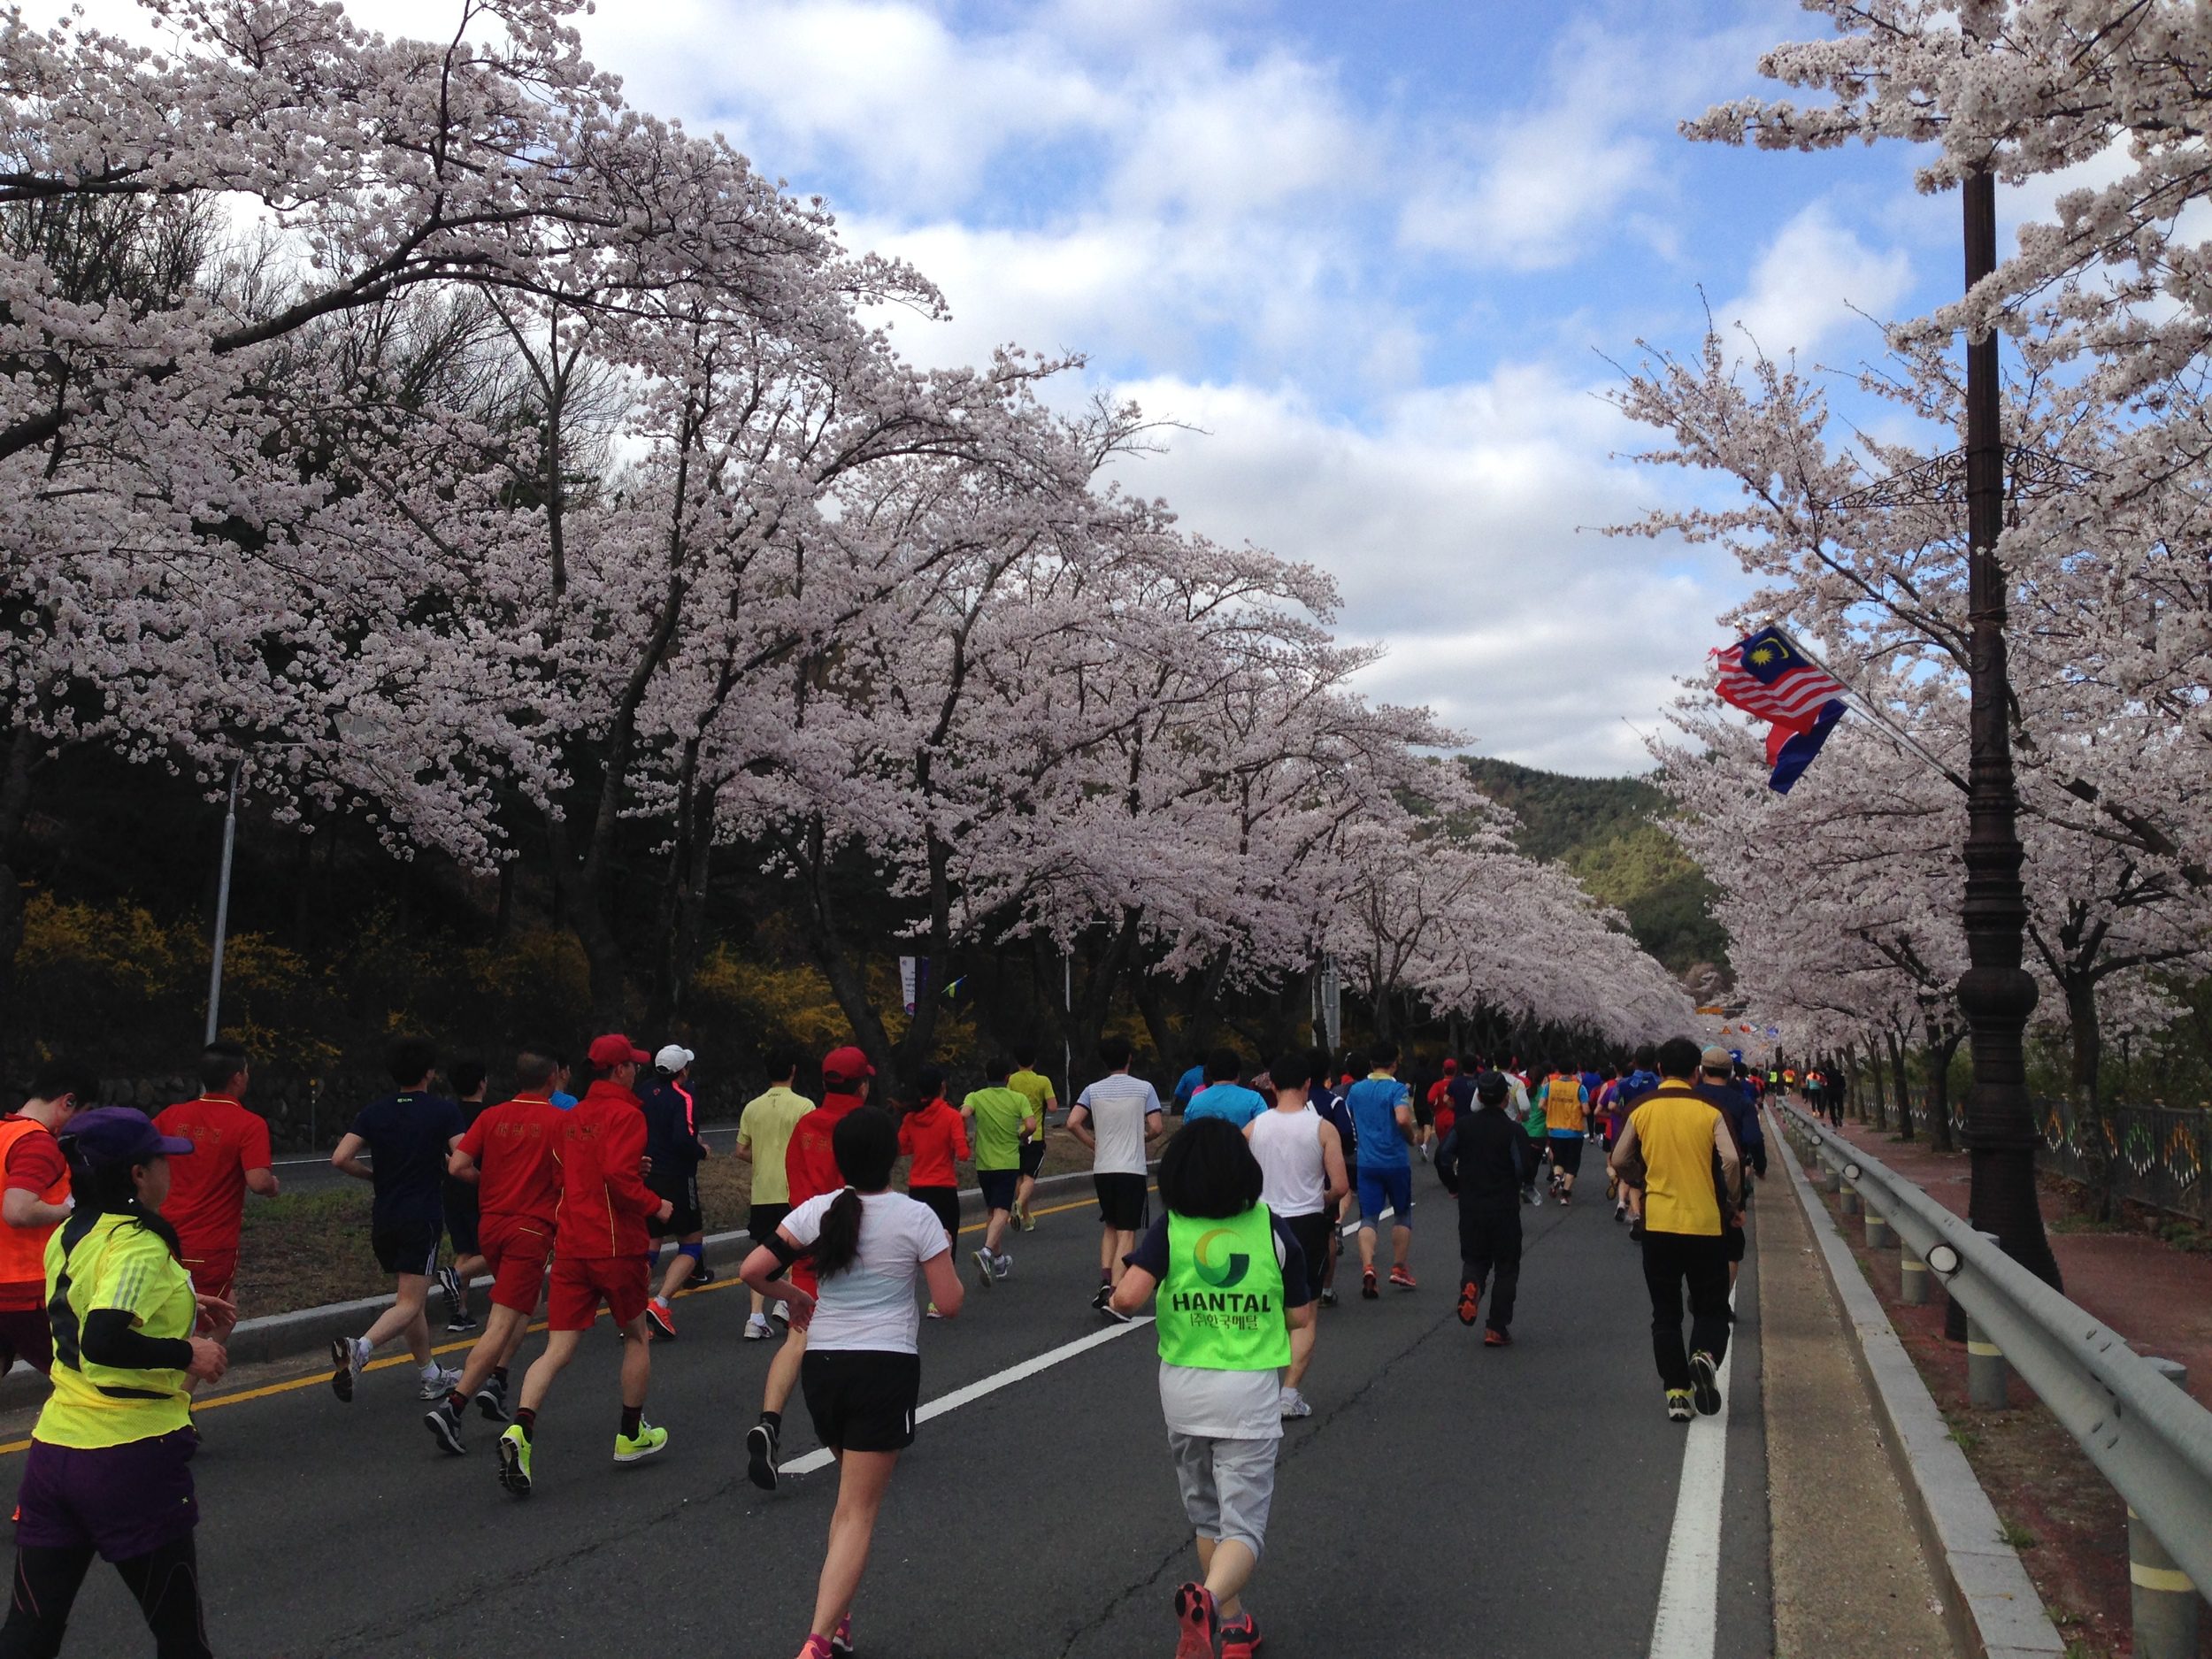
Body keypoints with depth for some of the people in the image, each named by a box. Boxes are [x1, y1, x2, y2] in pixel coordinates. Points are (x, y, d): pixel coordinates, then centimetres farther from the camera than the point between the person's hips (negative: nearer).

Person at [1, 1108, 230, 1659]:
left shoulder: (66, 1236, 7)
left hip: (54, 1446, 7)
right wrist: (188, 1352, -18)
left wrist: (180, 1312, 16)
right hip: (132, 1457, -7)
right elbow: (103, 1342, -31)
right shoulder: (140, 1245, -18)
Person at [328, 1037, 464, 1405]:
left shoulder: (374, 1112, 5)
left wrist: (374, 1176, 13)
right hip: (422, 1220, -5)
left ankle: (432, 1377, 24)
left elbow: (340, 1159, -4)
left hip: (383, 1219, 5)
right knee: (409, 1305, -7)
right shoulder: (444, 1111, -7)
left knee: (411, 1300, 16)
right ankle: (359, 1347, -33)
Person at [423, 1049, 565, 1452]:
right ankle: (452, 1406, -15)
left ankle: (495, 1382, 14)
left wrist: (492, 1180, 15)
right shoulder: (559, 1120, -8)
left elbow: (458, 1166, -2)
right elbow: (568, 1181, -11)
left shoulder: (492, 1116, 5)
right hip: (531, 1230, -6)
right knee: (502, 1325, -6)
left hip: (490, 1224, 6)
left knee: (527, 1304, 26)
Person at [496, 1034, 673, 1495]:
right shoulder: (625, 1115, -11)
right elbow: (620, 1178, -23)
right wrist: (655, 1205, -8)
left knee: (558, 1349, 2)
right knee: (637, 1337, 15)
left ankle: (520, 1429, -20)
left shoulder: (574, 1116, 13)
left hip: (570, 1245, 6)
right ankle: (632, 1435, 25)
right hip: (616, 1245, -6)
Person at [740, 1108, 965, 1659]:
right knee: (858, 1513, 0)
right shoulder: (917, 1217, -10)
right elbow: (949, 1303, -8)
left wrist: (793, 1297, 15)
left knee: (851, 1498, 25)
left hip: (822, 1366, 4)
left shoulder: (817, 1211, -1)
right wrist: (944, 1257, 10)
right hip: (887, 1369, -4)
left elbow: (753, 1270, -3)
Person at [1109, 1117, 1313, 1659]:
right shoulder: (1271, 1228, -2)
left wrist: (1116, 1297, 3)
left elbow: (1128, 1297, -19)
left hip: (1184, 1390, 2)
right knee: (1243, 1527, -1)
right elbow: (1300, 1316, 4)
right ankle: (1206, 1599, -28)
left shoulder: (1169, 1228, -5)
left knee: (1207, 1517, 22)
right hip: (1250, 1392, -1)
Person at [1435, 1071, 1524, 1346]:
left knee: (1474, 1258, 20)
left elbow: (1443, 1156, -6)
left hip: (1470, 1207, 3)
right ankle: (1497, 1329, 7)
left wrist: (1453, 1186, 9)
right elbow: (1522, 1169, -17)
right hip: (1505, 1207, -2)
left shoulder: (1463, 1124, -1)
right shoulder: (1513, 1130, -10)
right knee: (1506, 1267, 10)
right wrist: (1515, 1189, 6)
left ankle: (1470, 1284, -15)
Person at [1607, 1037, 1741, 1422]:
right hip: (1705, 1224, -1)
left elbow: (1619, 1161, 2)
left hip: (1658, 1223, 1)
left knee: (1666, 1314, 11)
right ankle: (1705, 1355, -17)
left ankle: (1676, 1393, 6)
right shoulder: (1709, 1111, -2)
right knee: (1711, 1308, 12)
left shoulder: (1642, 1110, 1)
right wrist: (1730, 1199, 3)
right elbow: (1731, 1160, -14)